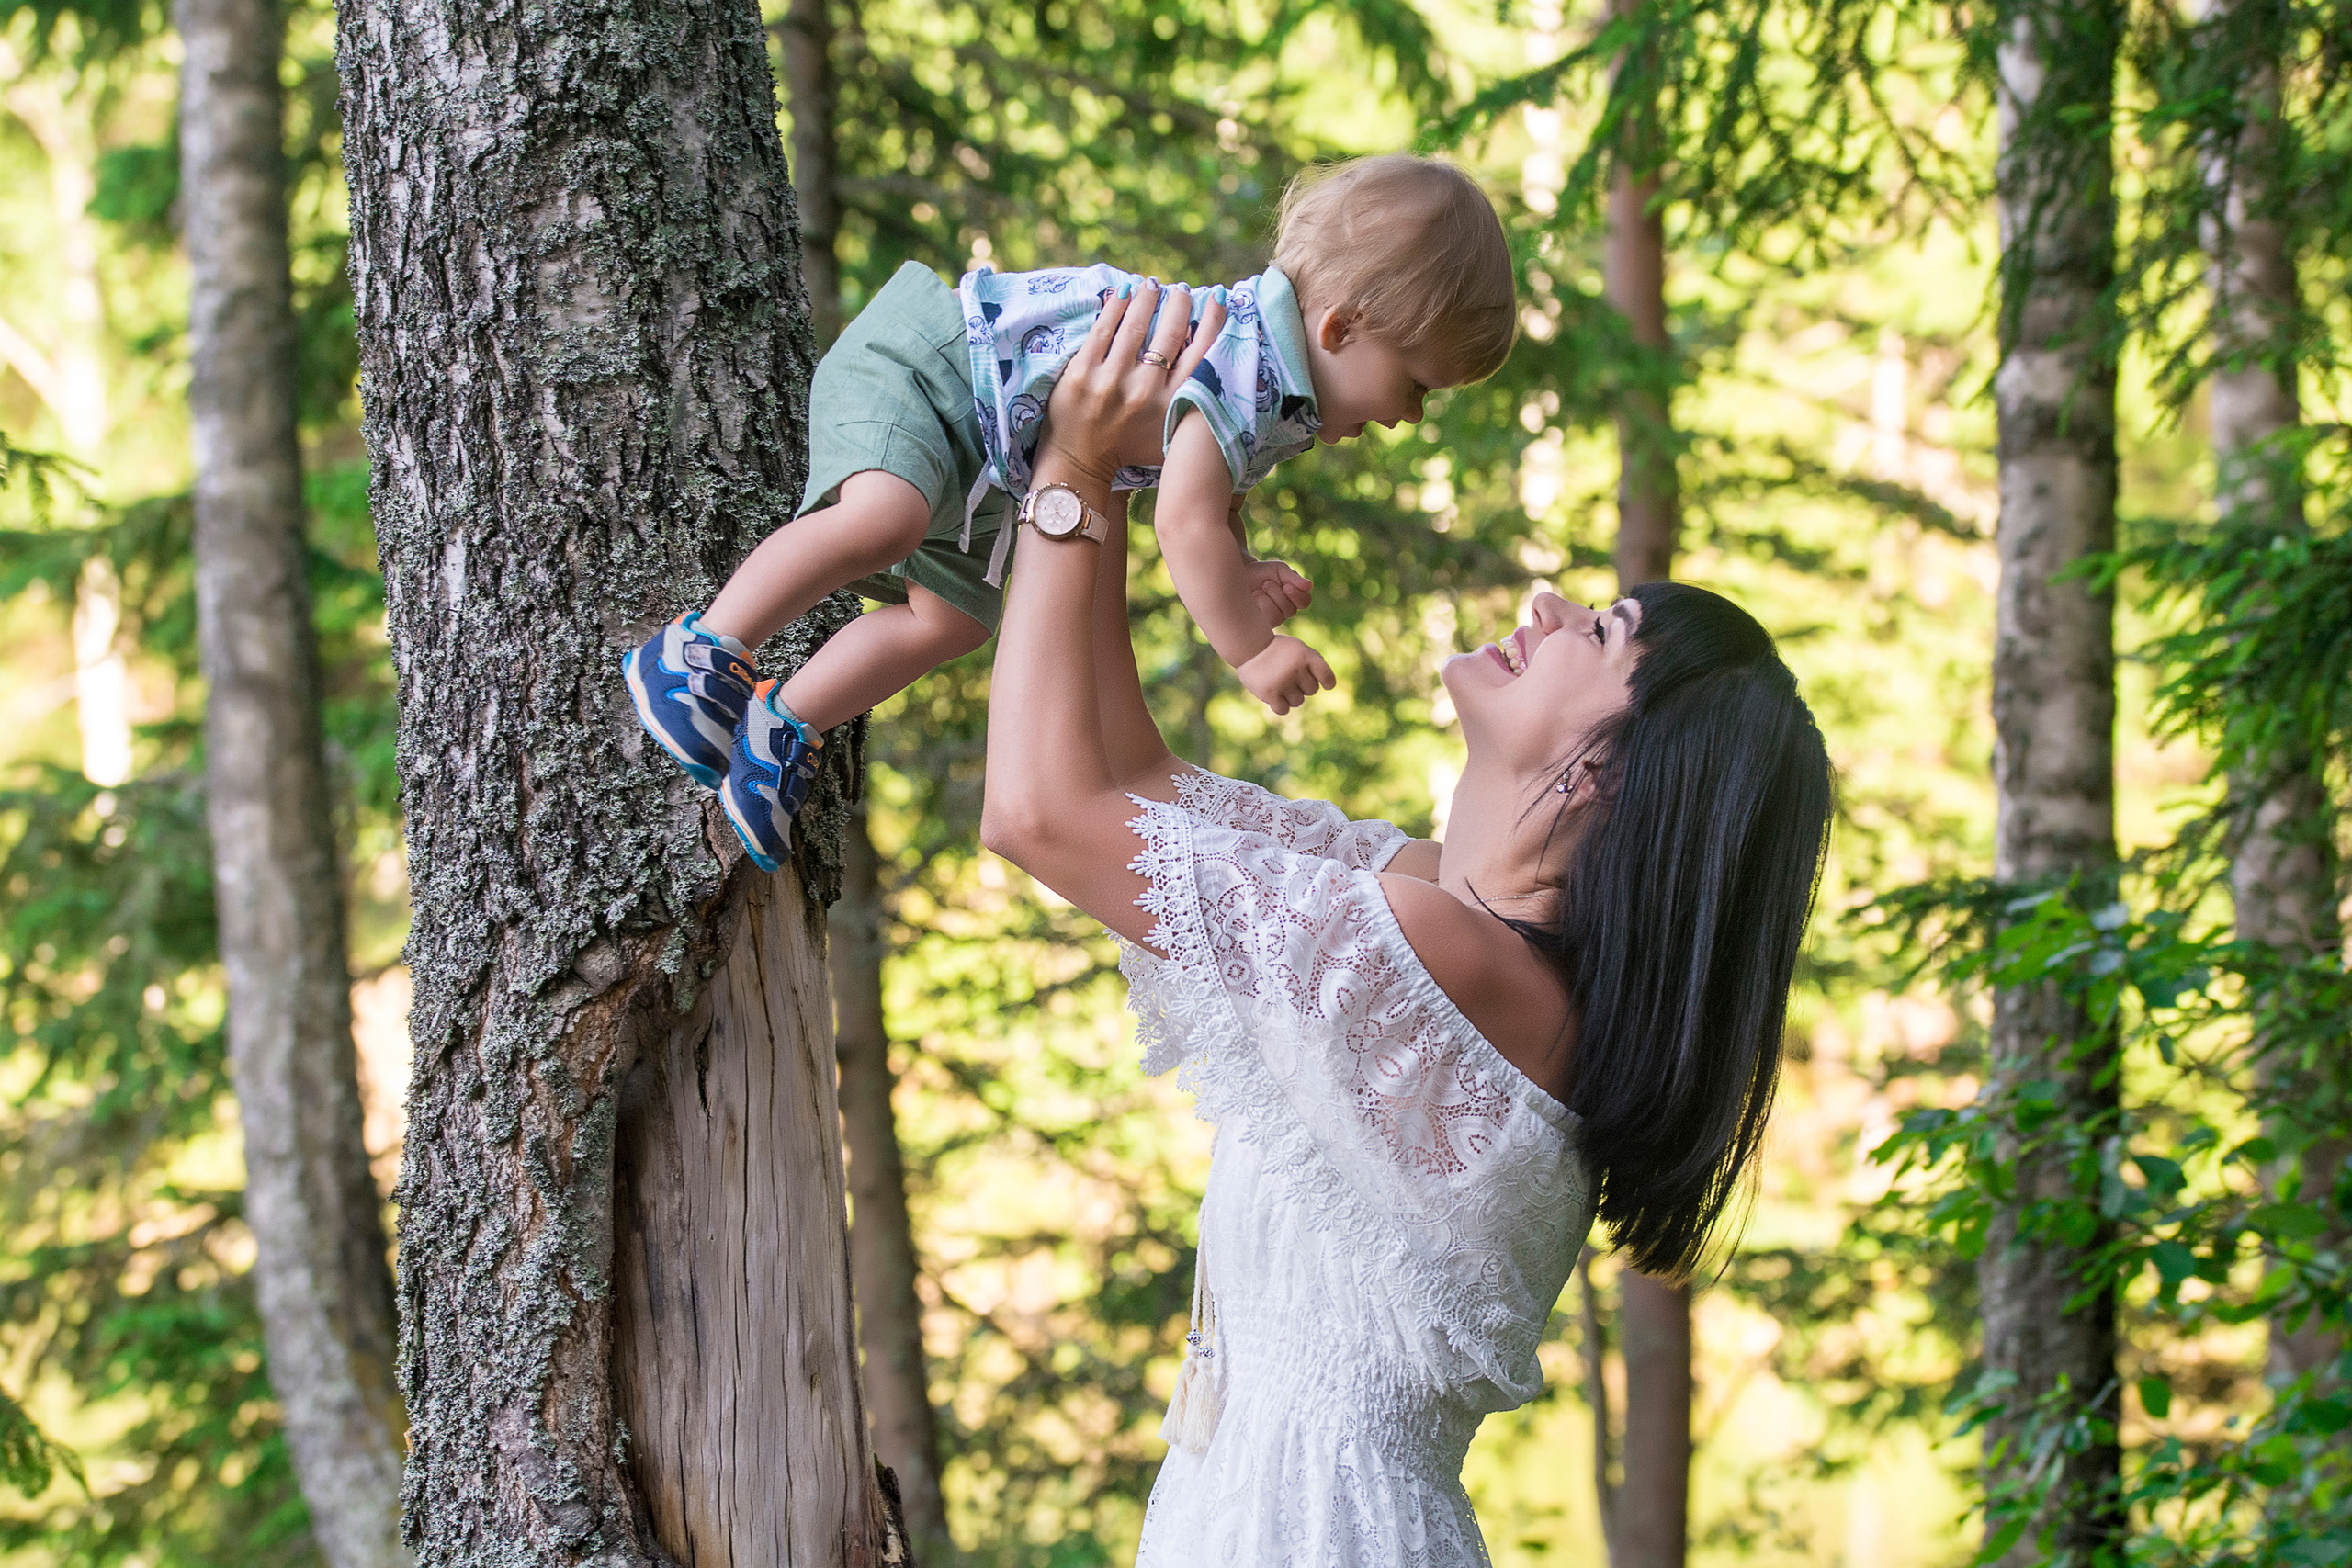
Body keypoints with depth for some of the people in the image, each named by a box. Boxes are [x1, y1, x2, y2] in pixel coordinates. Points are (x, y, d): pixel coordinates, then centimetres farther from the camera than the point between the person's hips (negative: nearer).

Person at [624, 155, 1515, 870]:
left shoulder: (1271, 369, 3)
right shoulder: (1241, 378, -31)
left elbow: (1213, 490, 19)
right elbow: (1186, 521, -35)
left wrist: (1241, 575, 1)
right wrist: (1250, 650, -28)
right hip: (921, 360, -10)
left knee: (949, 620, 8)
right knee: (886, 520, -35)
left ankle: (785, 723, 21)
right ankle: (706, 649, -27)